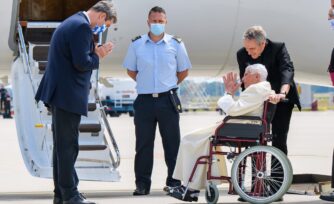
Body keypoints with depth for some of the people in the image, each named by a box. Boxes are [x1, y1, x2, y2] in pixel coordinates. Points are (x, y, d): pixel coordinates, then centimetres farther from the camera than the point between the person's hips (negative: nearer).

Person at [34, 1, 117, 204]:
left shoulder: (74, 22, 17)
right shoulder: (82, 27, -15)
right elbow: (82, 63, -20)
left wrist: (96, 53, 9)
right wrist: (97, 56, -3)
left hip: (62, 94, 11)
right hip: (68, 95, -11)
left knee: (63, 146, 14)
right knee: (68, 146, -5)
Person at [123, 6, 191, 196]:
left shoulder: (176, 44, 2)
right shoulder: (137, 44, 4)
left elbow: (184, 70, 12)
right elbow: (131, 70, 15)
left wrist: (170, 85, 8)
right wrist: (146, 83, 10)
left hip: (168, 100, 0)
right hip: (144, 100, 1)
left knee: (172, 142, 3)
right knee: (143, 143, 3)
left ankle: (174, 181, 11)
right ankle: (142, 184, 9)